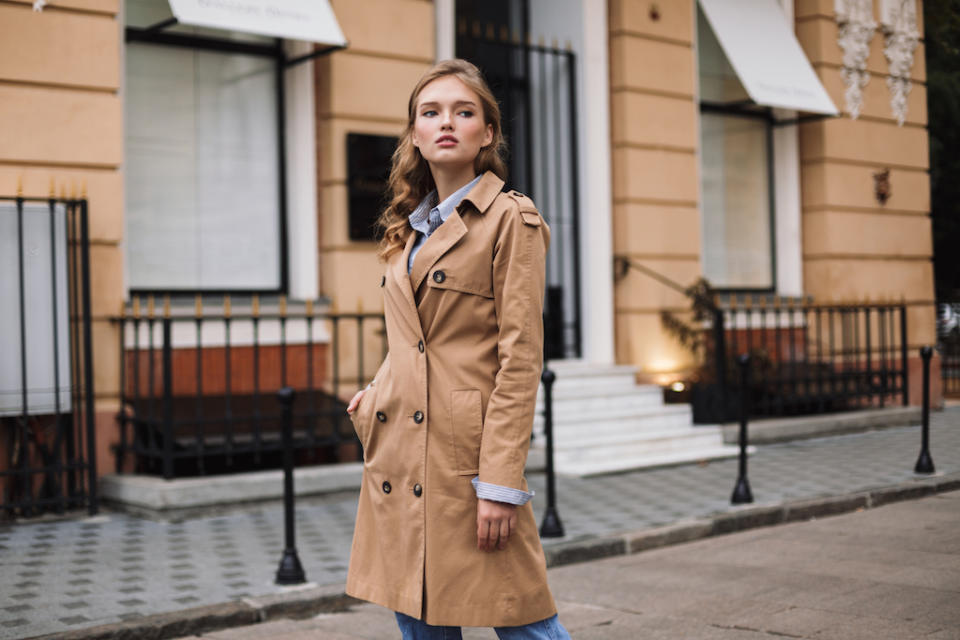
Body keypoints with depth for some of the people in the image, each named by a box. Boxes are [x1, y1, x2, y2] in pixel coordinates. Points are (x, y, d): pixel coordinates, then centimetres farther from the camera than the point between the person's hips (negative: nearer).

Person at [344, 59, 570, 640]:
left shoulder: (512, 220, -5)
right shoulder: (409, 226, 16)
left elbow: (521, 360, -11)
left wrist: (501, 483, -16)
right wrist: (379, 393, 7)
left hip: (467, 453, -7)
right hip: (400, 455, 7)